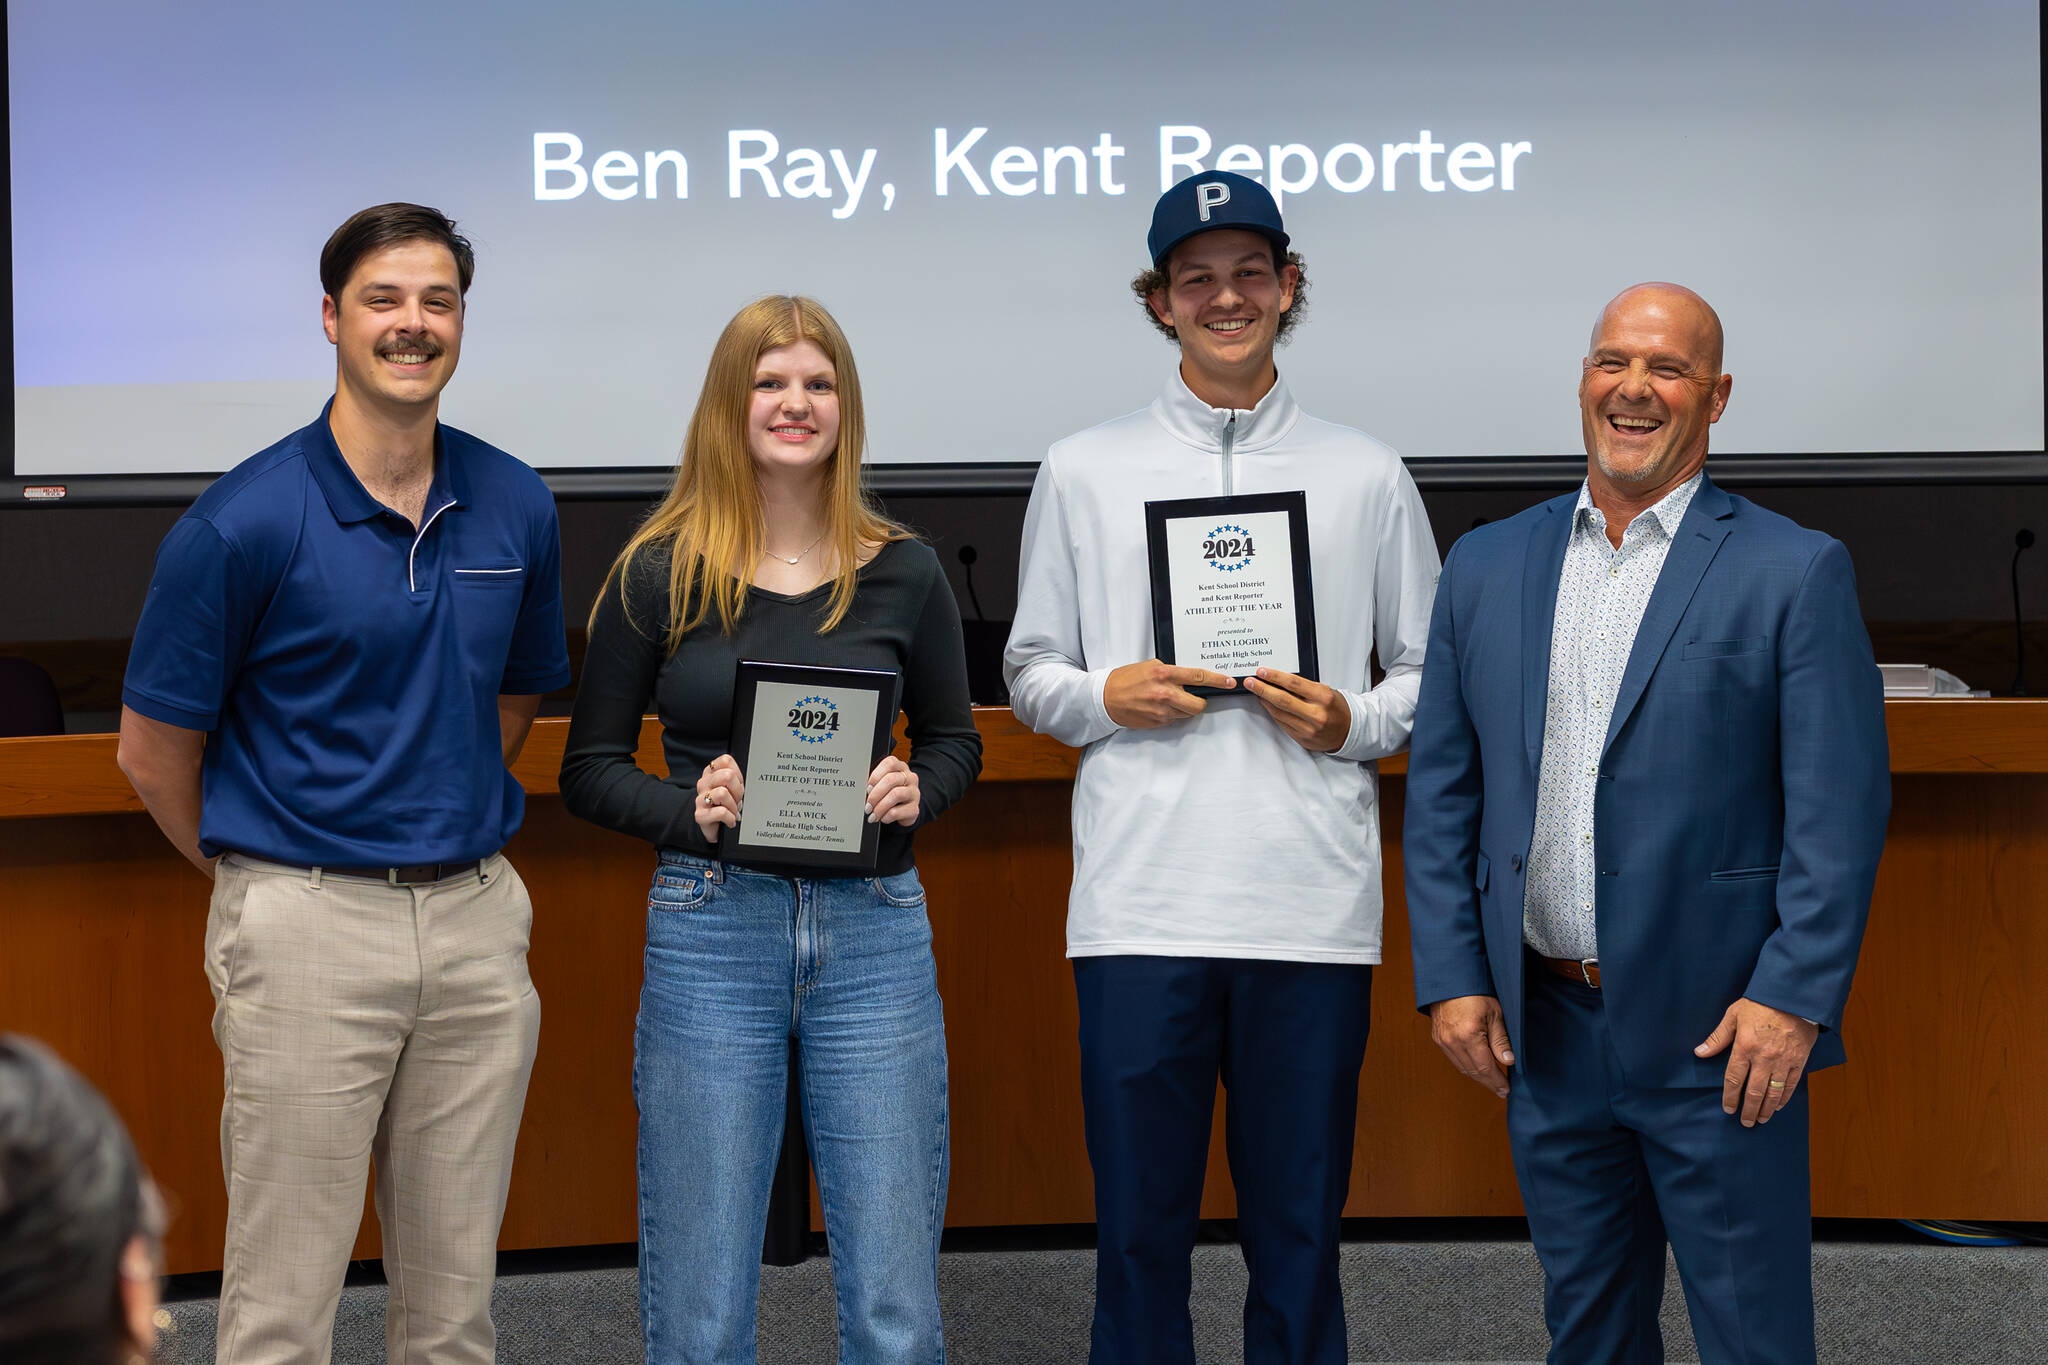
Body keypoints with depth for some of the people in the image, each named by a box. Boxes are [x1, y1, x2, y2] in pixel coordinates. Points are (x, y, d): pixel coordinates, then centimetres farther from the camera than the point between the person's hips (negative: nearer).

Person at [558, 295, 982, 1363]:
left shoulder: (901, 572, 4)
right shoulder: (659, 574, -1)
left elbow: (954, 739, 16)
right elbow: (589, 769, 4)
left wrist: (918, 792, -6)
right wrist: (690, 809, -14)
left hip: (875, 932, 1)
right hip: (709, 931, -1)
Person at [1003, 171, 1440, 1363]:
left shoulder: (1367, 477, 10)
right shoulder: (1084, 472, 10)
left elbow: (1432, 674, 14)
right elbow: (1028, 674, 13)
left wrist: (1355, 723, -6)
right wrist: (1106, 697, -7)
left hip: (1314, 906, 0)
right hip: (1141, 905, 0)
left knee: (1300, 1229, 7)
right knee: (1140, 1228, 4)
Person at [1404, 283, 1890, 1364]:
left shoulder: (1795, 572, -4)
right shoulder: (1486, 567, 8)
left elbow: (1841, 808, -7)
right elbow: (1439, 795, 10)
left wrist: (1793, 998, -14)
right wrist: (1450, 980, 2)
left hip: (1719, 1035, -4)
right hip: (1541, 1028, 4)